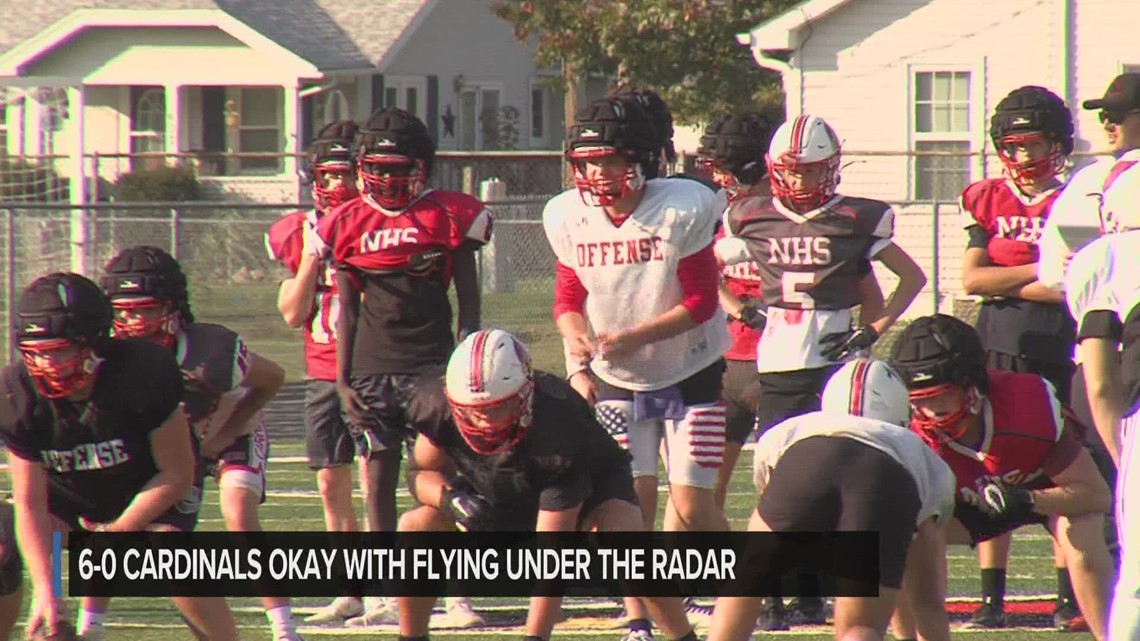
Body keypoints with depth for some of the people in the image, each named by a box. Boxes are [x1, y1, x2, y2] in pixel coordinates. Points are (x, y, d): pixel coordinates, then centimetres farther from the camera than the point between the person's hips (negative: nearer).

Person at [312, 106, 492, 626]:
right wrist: (343, 378, 6)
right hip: (371, 369, 2)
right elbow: (347, 309, 11)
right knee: (379, 479, 3)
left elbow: (468, 302, 5)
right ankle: (385, 596, 8)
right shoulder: (349, 225, 8)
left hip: (432, 364, -2)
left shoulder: (449, 216, 2)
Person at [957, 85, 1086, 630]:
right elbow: (971, 279, -2)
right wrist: (1039, 272, -8)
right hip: (997, 353, 2)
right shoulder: (987, 202, 9)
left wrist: (1005, 283, -11)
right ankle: (991, 598, 6)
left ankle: (1069, 599, 4)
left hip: (1058, 355, -2)